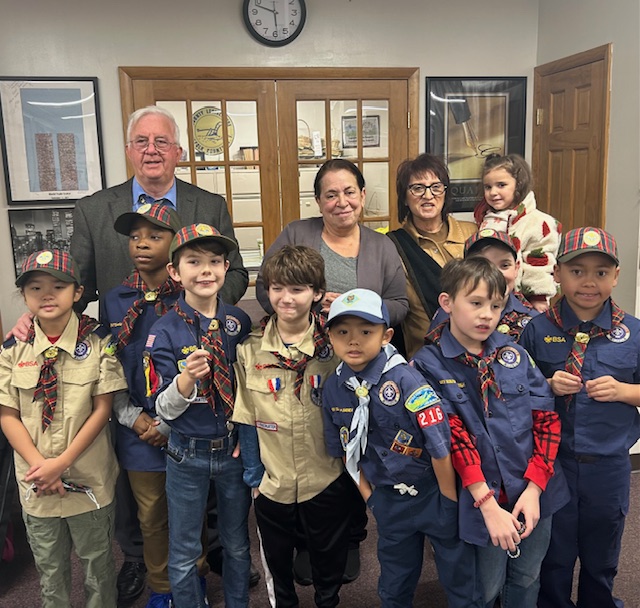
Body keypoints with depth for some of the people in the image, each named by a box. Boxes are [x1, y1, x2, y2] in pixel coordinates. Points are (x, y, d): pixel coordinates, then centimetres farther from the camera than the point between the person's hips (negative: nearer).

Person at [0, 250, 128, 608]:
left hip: (89, 477, -2)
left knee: (97, 559, 15)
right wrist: (39, 466, -13)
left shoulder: (98, 341, -9)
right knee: (49, 566, 19)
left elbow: (102, 409, -10)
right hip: (36, 481, 2)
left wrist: (61, 463, -14)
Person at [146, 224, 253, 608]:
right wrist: (188, 377, -30)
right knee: (184, 555, 14)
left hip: (234, 450, 2)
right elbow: (165, 408, -12)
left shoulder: (239, 322, -5)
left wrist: (247, 440, -3)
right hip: (188, 455, -2)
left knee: (237, 545, 20)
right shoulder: (166, 331, -11)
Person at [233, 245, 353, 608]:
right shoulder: (250, 349, -7)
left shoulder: (336, 345, -10)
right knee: (277, 563, 22)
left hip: (327, 481, -1)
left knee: (329, 563, 20)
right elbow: (244, 418, 0)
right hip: (271, 482, 1)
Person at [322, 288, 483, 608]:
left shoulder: (405, 380, -24)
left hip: (434, 494, -4)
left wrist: (449, 501, -14)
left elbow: (440, 446, -22)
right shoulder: (333, 388, -7)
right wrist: (368, 495, 6)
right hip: (389, 502, 5)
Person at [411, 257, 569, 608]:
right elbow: (453, 437, -16)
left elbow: (547, 418, -1)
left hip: (535, 491, 4)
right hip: (483, 499, -4)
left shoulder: (514, 353, 1)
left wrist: (534, 488, -9)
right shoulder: (428, 365, -11)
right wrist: (489, 505, -20)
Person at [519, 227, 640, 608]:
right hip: (552, 461, -1)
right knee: (553, 557, 16)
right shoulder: (537, 330, -7)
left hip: (608, 465, 1)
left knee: (601, 561, 21)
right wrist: (548, 387, -16)